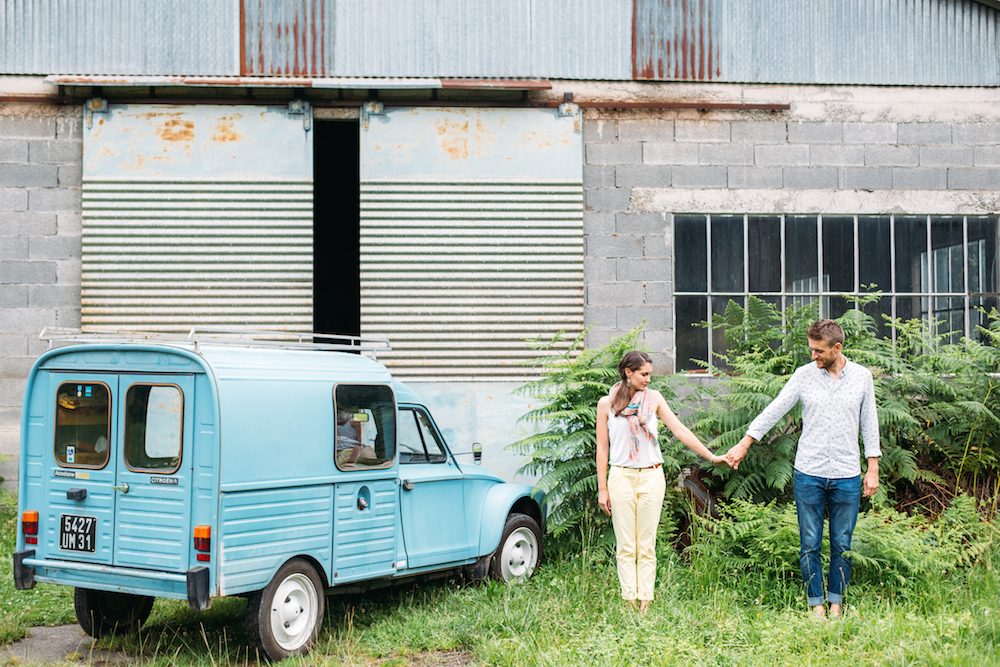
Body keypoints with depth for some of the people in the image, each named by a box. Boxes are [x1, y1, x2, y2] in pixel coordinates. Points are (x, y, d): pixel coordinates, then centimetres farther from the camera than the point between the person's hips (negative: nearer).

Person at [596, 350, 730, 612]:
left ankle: (646, 602, 3)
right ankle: (630, 601, 2)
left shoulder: (653, 398, 5)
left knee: (647, 546, 3)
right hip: (621, 477, -1)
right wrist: (602, 488, 1)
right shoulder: (606, 403, 2)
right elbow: (602, 447, 4)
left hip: (651, 477, 1)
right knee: (626, 546, 0)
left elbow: (680, 430, 1)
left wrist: (711, 456, -5)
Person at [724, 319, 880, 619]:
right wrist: (744, 443, -6)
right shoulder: (804, 375, 0)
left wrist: (873, 468, 5)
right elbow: (774, 410, 0)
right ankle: (816, 606, 11)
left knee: (842, 546, 6)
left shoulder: (862, 377, 3)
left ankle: (836, 604, 18)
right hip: (808, 473, 0)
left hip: (847, 476, 0)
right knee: (810, 545, 2)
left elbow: (869, 424, 8)